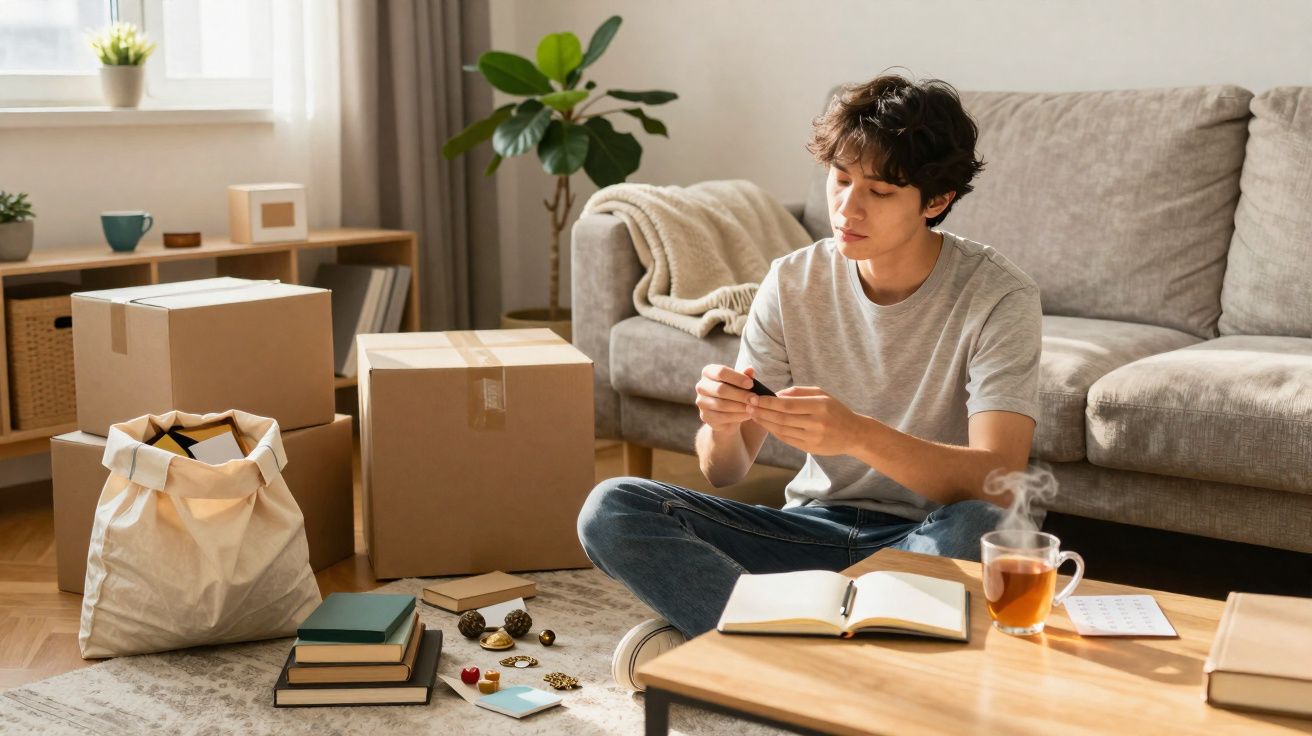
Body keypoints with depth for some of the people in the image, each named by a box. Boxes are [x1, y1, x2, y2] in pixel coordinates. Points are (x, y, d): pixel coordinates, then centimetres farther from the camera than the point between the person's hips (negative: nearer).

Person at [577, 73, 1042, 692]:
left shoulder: (998, 298, -13)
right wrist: (722, 425, -28)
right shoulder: (792, 282, -3)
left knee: (979, 528, -39)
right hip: (814, 525, 3)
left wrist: (858, 434, -41)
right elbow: (724, 472, -3)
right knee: (611, 510, -17)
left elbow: (997, 482, -25)